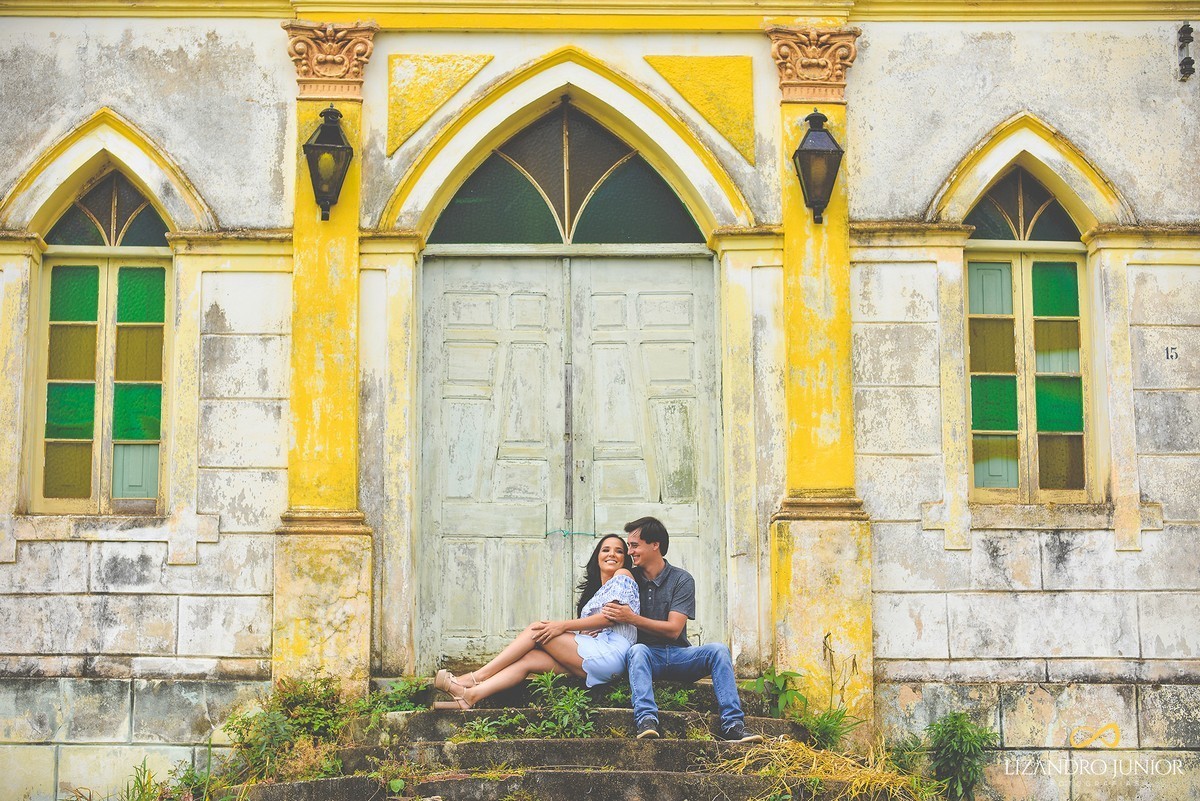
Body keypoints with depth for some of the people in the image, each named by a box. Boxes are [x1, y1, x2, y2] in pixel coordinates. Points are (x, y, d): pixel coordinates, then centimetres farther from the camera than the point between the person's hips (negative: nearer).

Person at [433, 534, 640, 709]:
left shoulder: (623, 576, 6)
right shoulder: (595, 589, 31)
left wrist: (564, 626, -9)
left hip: (610, 652, -8)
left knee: (536, 629, -9)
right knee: (527, 659, -9)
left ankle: (478, 676, -10)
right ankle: (470, 695, -22)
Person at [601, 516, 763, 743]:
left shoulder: (681, 579, 0)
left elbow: (674, 630, -10)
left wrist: (632, 618, -19)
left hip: (678, 655, 0)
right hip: (649, 655, 0)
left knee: (717, 650, -26)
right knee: (638, 650, -34)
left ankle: (732, 725, -34)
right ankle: (646, 721, -52)